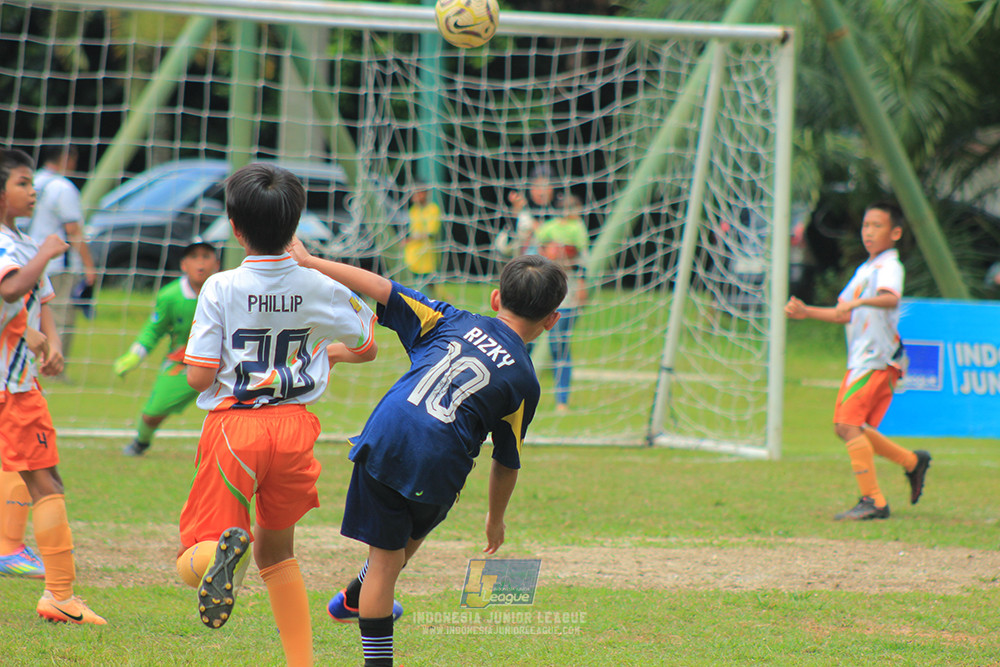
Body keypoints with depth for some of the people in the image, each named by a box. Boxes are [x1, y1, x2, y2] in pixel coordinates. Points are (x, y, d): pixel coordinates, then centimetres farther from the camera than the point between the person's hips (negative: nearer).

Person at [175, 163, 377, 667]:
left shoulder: (221, 289, -10)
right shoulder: (318, 288, 0)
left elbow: (199, 378, -11)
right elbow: (367, 347, 16)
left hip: (234, 427, -3)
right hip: (294, 427, 3)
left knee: (191, 562, -1)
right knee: (276, 553, 23)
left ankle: (222, 551, -36)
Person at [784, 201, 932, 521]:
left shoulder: (890, 267, -10)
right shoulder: (865, 269, 20)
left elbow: (890, 298, -33)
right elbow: (846, 314, 28)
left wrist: (859, 301, -50)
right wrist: (806, 312, 17)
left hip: (879, 358, -10)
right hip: (860, 359, 10)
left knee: (849, 423, -18)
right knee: (846, 428, 11)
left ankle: (873, 500, -15)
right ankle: (913, 461, 25)